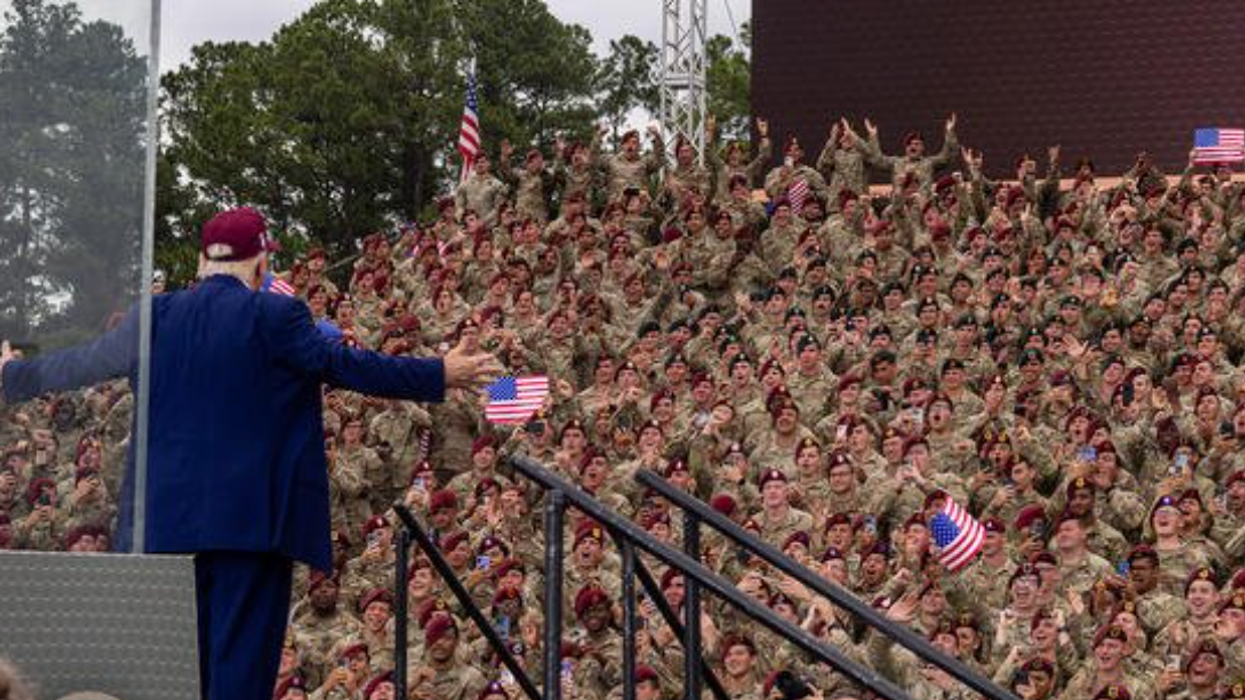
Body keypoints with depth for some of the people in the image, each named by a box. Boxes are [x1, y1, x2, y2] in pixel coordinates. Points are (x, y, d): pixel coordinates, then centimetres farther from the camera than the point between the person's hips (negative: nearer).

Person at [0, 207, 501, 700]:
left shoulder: (156, 317, 6)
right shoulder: (275, 317, -7)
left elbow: (81, 364, 16)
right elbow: (345, 366, -6)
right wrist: (441, 377, 3)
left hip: (167, 519, 5)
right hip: (251, 520, -5)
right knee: (243, 656, -4)